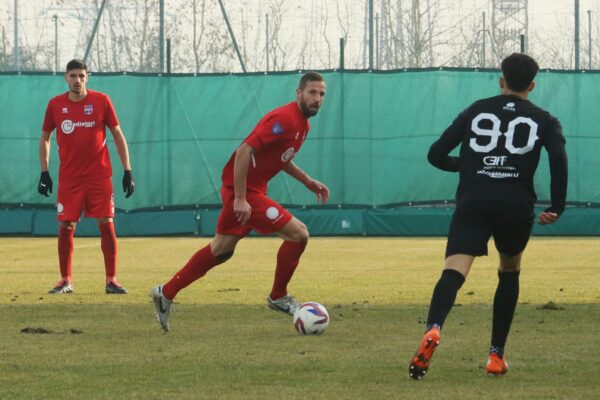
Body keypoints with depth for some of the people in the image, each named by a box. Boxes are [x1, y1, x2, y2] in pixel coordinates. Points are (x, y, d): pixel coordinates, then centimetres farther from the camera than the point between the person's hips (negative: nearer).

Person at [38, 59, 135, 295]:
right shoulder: (55, 105, 2)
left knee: (106, 225, -5)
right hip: (69, 177, 1)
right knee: (65, 227, -2)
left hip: (99, 176, -1)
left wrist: (127, 171, -1)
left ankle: (111, 280, 1)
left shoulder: (101, 101, -2)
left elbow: (118, 136, 4)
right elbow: (45, 138, 14)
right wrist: (44, 172, 6)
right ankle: (66, 280, 10)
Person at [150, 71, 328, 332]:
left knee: (221, 250, 17)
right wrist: (240, 199, -28)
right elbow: (244, 152, -26)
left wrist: (307, 181, 16)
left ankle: (166, 294, 24)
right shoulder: (285, 120, -22)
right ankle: (278, 298, 6)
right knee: (298, 233, -10)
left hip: (245, 190, 10)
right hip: (246, 191, -10)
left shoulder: (302, 124, 10)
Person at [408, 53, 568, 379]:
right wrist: (557, 207, -2)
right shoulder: (543, 120, 13)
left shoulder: (476, 111, 18)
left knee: (454, 271, -16)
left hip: (472, 204, 0)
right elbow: (558, 157, -8)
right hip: (517, 206, 0)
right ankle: (496, 355, 21)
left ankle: (433, 329, -47)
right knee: (509, 272, 25)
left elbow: (436, 154, 16)